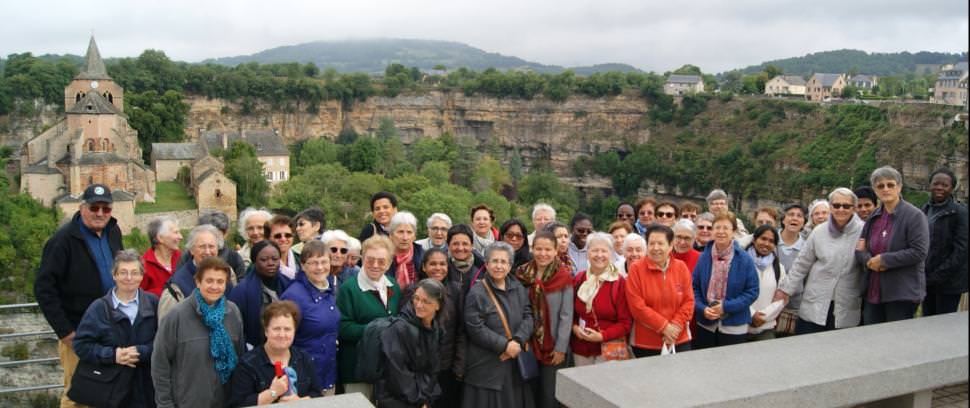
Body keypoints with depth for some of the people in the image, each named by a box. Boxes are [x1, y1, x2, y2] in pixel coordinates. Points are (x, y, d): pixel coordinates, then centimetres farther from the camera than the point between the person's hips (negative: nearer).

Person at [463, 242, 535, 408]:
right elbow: (475, 328, -15)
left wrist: (518, 342, -14)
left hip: (516, 362, 5)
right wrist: (505, 346, -17)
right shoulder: (476, 293, -9)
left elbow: (528, 316, 3)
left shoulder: (518, 289, 9)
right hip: (487, 365, -5)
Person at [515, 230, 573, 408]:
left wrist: (561, 348, -11)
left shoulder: (564, 276, -9)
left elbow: (566, 316, -9)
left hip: (553, 348, -3)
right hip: (529, 345, 3)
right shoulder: (522, 274, 1)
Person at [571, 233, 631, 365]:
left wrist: (602, 336, -17)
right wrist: (574, 327, -5)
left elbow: (625, 323, -6)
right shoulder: (578, 279, 6)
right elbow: (571, 312, 14)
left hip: (608, 349, -3)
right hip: (580, 349, 4)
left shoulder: (620, 283, -7)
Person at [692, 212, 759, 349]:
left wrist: (726, 306, -16)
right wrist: (702, 309, -12)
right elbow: (695, 287, 4)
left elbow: (752, 291, -8)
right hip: (705, 325, 3)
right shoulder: (704, 257, 0)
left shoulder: (744, 260, -8)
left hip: (734, 327, -2)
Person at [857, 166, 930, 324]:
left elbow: (919, 252, -16)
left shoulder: (915, 215, -7)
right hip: (873, 293, 6)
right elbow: (860, 249, 14)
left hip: (902, 293, -6)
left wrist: (883, 259, -15)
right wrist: (869, 261, -8)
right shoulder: (874, 217, 12)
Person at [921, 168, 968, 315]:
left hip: (948, 282, -6)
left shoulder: (959, 212, -8)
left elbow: (961, 250, -14)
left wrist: (938, 276, -16)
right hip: (927, 280, 6)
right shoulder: (926, 209, 11)